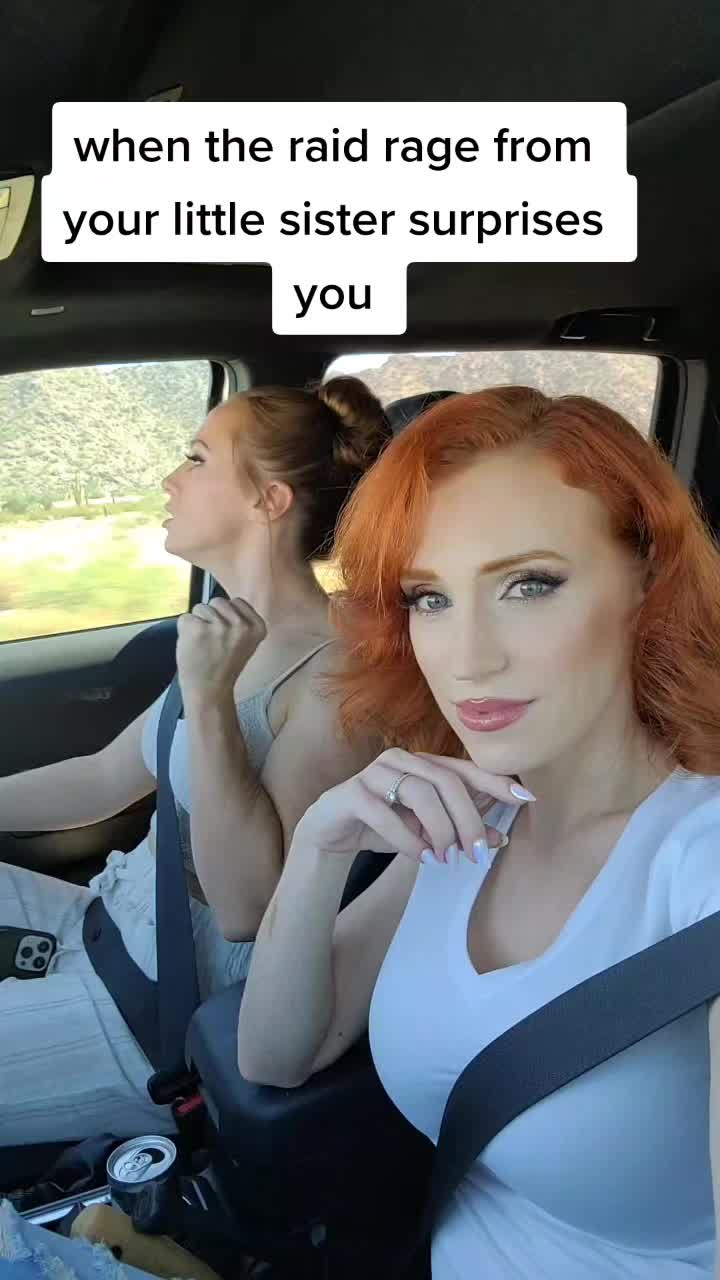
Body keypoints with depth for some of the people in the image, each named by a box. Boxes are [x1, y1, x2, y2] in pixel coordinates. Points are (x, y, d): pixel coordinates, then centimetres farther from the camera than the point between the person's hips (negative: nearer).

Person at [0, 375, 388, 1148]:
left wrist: (207, 697, -31)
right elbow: (102, 780, 12)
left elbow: (247, 906, -27)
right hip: (114, 922, 8)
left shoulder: (336, 672, -23)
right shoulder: (239, 634, 5)